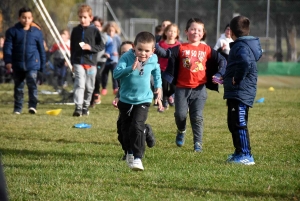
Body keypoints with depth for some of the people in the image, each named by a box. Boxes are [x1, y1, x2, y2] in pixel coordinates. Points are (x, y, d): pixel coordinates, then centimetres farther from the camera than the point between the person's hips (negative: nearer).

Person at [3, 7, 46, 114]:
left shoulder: (37, 32, 2)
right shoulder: (12, 31, 0)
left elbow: (41, 49, 9)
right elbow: (8, 47, -2)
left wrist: (42, 64, 10)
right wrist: (8, 61, -13)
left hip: (32, 64, -1)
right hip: (17, 64, 1)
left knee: (32, 83, -19)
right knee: (18, 87, 10)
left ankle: (32, 106, -17)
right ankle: (17, 108, 20)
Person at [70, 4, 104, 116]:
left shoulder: (94, 31, -1)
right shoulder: (76, 30, 5)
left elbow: (101, 46, 1)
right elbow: (72, 47, 12)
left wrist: (90, 47, -16)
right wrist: (72, 63, 11)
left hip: (91, 63, 0)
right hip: (78, 62, 0)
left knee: (89, 87, 9)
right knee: (79, 85, -13)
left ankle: (85, 107, 23)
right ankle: (78, 108, -18)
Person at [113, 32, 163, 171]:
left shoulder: (153, 60, -7)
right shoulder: (127, 57, -18)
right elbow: (116, 74, -32)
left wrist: (158, 86, 13)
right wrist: (131, 68, -43)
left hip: (143, 100, -1)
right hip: (126, 100, 1)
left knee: (137, 126, -19)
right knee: (126, 128, 15)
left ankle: (137, 158, -20)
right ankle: (130, 153, 38)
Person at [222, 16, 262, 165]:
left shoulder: (241, 47, -17)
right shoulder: (247, 45, 16)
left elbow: (245, 62, -37)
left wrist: (237, 79, -23)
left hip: (240, 93, -11)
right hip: (235, 93, 11)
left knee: (239, 124, -9)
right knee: (233, 124, 18)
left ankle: (246, 156, -8)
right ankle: (239, 152, 27)